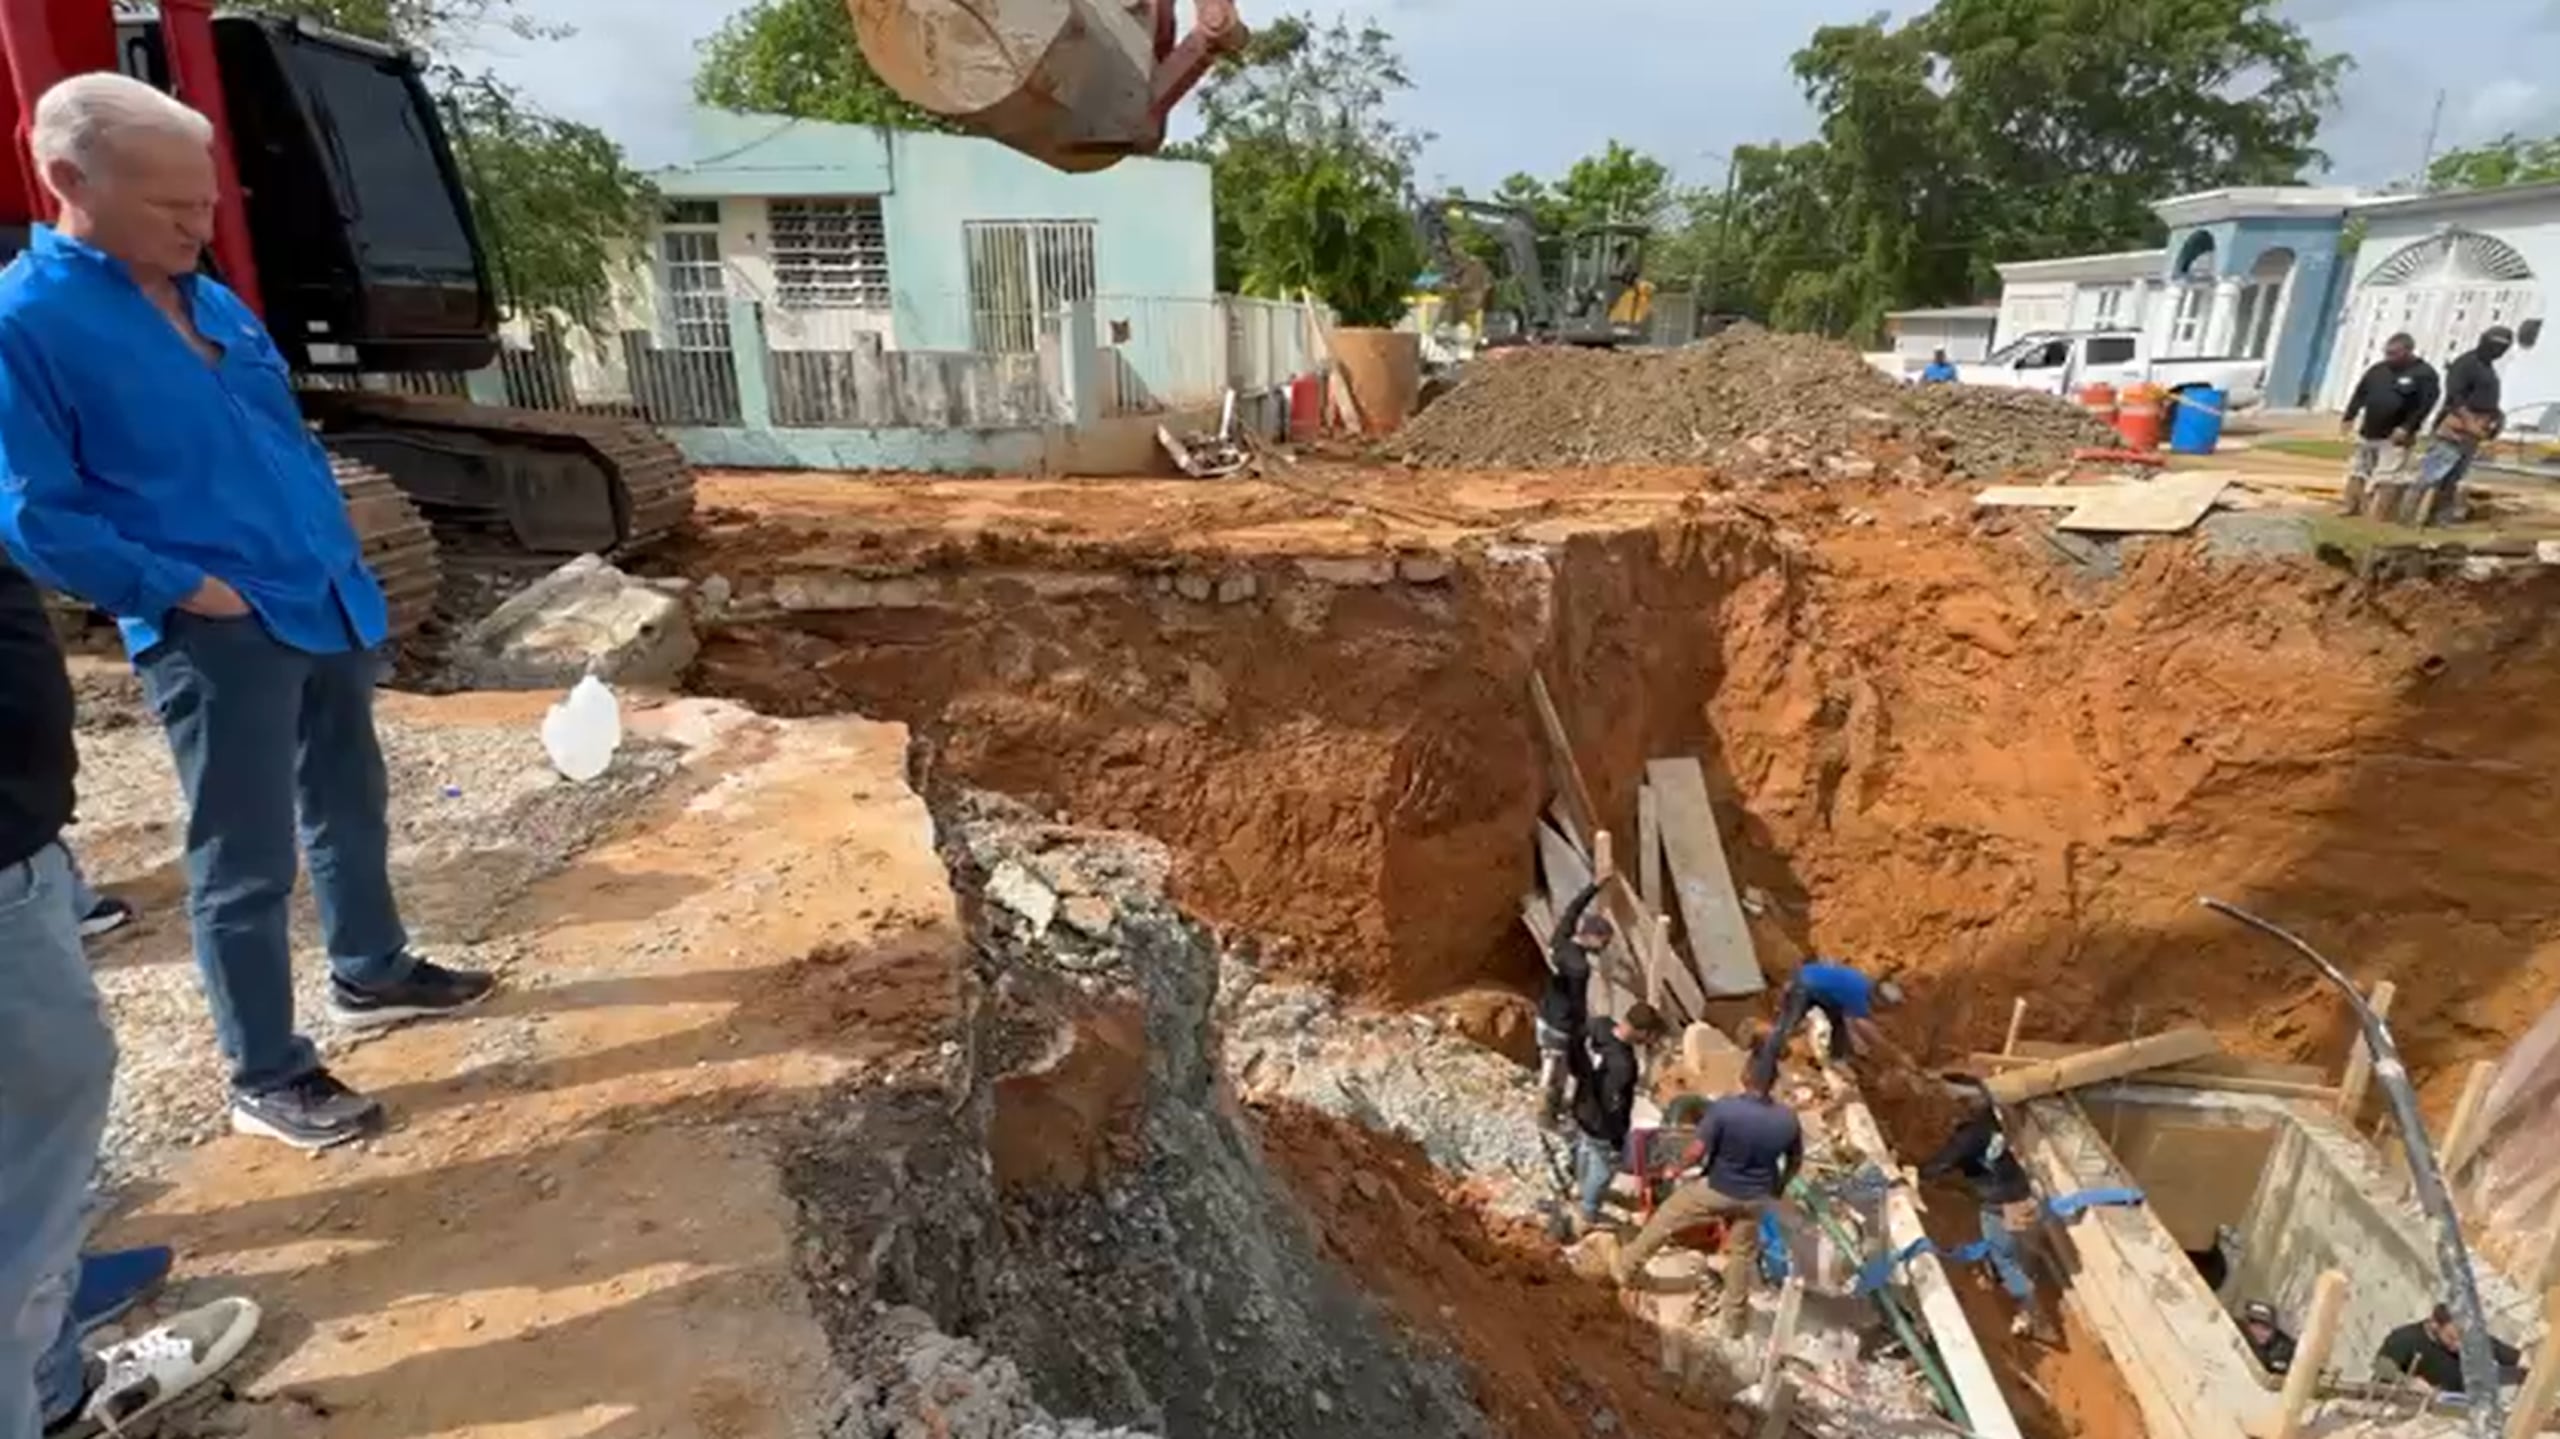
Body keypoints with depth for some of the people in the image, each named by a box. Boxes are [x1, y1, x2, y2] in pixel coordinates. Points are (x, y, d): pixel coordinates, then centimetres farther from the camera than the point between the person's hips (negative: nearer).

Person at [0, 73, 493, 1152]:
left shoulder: (209, 297, 12)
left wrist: (338, 549, 10)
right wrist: (184, 589, -17)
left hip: (326, 603, 8)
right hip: (220, 636, -7)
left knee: (349, 805, 20)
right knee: (246, 864, 1)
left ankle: (369, 970, 40)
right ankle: (266, 1079, 15)